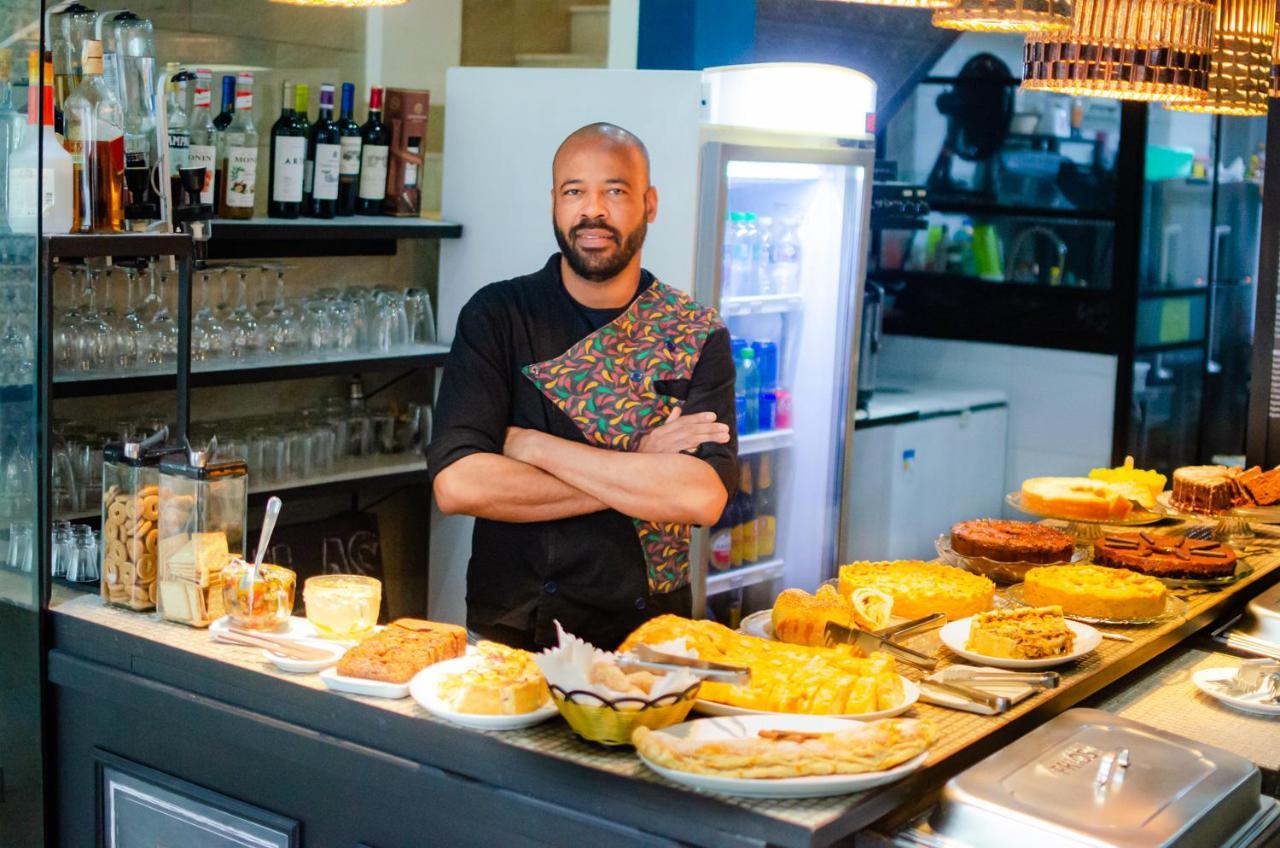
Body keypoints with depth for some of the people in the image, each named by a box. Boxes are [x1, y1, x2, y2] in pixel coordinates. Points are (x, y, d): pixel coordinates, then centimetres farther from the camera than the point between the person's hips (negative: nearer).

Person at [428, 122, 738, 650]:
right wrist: (636, 471, -10)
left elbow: (704, 497, -13)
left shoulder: (698, 335, 2)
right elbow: (456, 483, -12)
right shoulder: (497, 315, 1)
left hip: (648, 633, 1)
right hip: (510, 632, 0)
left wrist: (535, 446, -11)